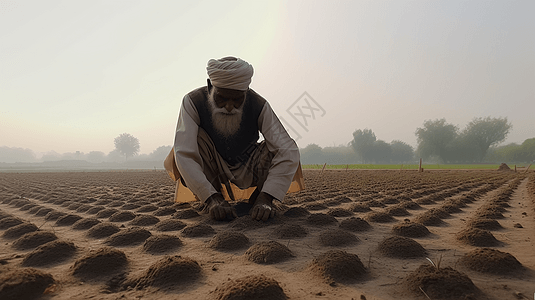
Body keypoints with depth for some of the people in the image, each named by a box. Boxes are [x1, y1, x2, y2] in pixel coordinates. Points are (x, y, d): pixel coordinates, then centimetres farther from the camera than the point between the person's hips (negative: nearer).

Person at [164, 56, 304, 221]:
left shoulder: (258, 105, -25)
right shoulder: (193, 102, -26)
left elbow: (289, 151, -32)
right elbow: (184, 154, -34)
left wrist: (265, 198, -43)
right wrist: (212, 197, -44)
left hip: (247, 169, 1)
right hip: (210, 170, 0)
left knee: (281, 148, -25)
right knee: (196, 137, -30)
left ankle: (257, 197, 0)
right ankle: (210, 202, -12)